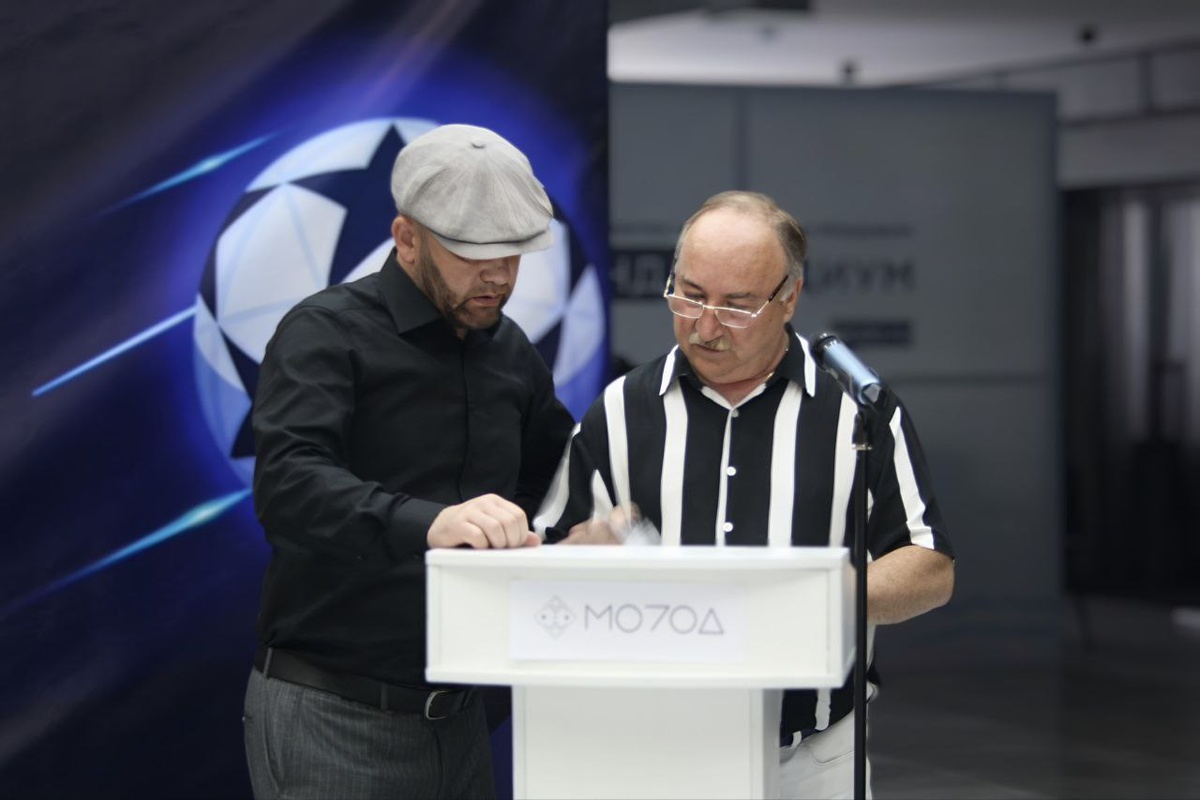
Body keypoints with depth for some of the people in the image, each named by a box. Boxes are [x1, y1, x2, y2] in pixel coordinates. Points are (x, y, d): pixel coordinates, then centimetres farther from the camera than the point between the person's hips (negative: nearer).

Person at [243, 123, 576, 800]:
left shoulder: (510, 353, 13)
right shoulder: (328, 333, -9)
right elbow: (286, 485, -25)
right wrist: (424, 524, -41)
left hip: (457, 716, 6)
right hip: (331, 714, -6)